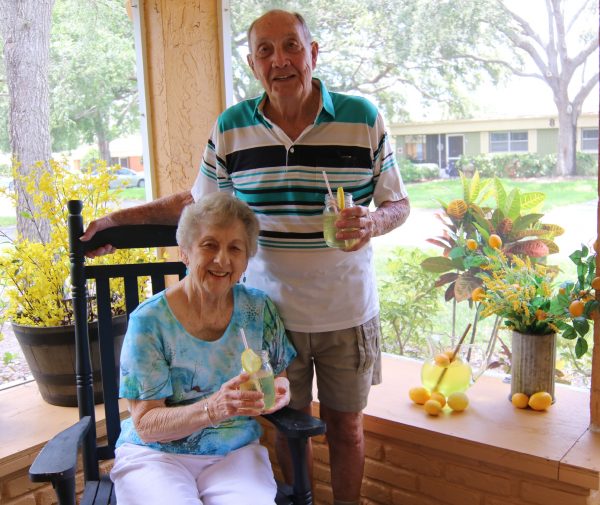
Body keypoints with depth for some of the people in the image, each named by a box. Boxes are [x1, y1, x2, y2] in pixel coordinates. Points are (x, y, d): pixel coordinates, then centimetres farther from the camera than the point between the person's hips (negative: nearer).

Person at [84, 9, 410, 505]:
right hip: (271, 312, 1)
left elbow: (398, 204, 2)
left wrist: (374, 221, -21)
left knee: (345, 425, 15)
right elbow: (200, 203, 11)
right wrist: (122, 217, 6)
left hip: (347, 311, 0)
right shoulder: (229, 128, -1)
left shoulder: (364, 118, -5)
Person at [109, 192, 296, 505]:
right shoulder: (149, 320, -11)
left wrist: (278, 392, -15)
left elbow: (281, 376, 10)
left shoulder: (258, 309, 0)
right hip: (157, 454, -2)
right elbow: (145, 424, -11)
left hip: (236, 452, 2)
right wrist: (213, 408, -29)